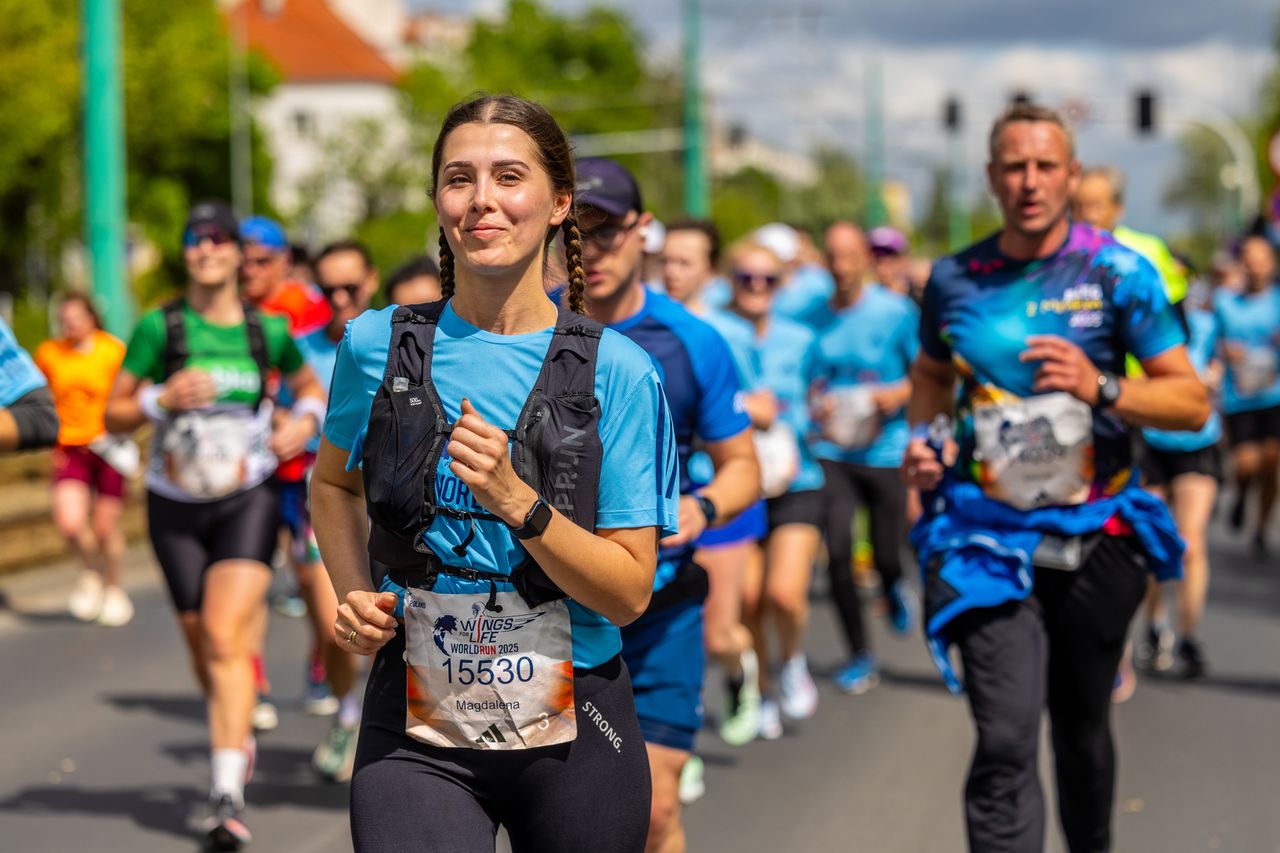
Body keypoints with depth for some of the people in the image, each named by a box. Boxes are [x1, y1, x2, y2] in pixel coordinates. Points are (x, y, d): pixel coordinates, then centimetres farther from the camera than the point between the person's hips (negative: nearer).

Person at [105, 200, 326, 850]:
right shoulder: (159, 326, -4)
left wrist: (306, 420, -2)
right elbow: (114, 414, -1)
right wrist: (162, 399, -20)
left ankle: (228, 795, -21)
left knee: (226, 638, -17)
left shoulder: (268, 330, -1)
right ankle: (236, 741, 40)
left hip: (248, 498, -1)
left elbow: (308, 384, 18)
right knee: (201, 644, 10)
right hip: (175, 504, 1)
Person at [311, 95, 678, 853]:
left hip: (571, 738, 0)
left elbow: (630, 594, -8)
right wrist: (356, 595, 3)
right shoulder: (378, 344, 0)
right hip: (416, 740, 0)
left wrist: (514, 498, -22)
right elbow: (334, 482, 20)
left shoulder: (617, 372, -6)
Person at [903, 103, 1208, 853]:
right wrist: (925, 438, 2)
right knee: (1006, 744, -14)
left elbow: (1193, 402, -7)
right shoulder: (954, 279, 3)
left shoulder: (1118, 272, -5)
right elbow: (931, 375, 23)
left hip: (1094, 537, 0)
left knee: (1082, 729, 17)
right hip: (988, 534, 0)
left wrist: (1101, 388, -24)